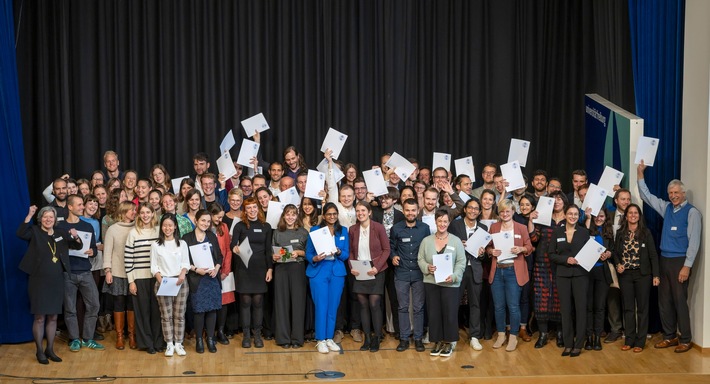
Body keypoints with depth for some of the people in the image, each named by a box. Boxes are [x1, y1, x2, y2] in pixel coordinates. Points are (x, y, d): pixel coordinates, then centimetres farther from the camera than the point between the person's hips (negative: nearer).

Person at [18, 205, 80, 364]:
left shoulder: (61, 234, 11)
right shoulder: (35, 232, -1)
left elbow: (78, 246, 12)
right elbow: (21, 234, -20)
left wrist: (75, 237, -9)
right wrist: (29, 215, -27)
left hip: (57, 281, 4)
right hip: (39, 281, -4)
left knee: (53, 317, 10)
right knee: (39, 317, -1)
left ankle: (50, 349, 21)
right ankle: (39, 351, 9)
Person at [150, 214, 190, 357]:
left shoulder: (182, 244, 8)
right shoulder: (156, 245, 5)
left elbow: (186, 263, 7)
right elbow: (154, 266, 3)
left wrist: (182, 274, -12)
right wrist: (160, 279, -12)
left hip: (180, 282, 1)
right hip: (163, 282, -1)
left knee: (179, 315, 2)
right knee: (166, 315, 0)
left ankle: (178, 343, 9)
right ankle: (169, 344, 6)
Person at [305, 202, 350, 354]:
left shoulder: (343, 231, 9)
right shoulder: (315, 230, 1)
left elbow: (346, 254, 6)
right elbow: (308, 253, 0)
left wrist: (338, 252, -15)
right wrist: (315, 259, -20)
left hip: (337, 272, 3)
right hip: (318, 271, -3)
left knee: (333, 307, 6)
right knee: (321, 306, -3)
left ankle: (329, 338, 16)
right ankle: (321, 340, 5)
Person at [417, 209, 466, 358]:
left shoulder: (456, 241, 0)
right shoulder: (426, 241, 5)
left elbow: (461, 262, -2)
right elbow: (420, 259, 7)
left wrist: (454, 276, -16)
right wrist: (427, 267, -14)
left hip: (450, 283, -2)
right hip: (431, 282, 2)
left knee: (450, 313, 2)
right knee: (434, 312, 6)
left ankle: (449, 342, 15)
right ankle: (437, 341, 18)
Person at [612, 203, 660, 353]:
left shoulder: (646, 233, -2)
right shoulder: (620, 233, 5)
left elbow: (653, 255, -3)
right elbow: (616, 252, 12)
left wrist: (656, 275, -8)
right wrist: (618, 264, -7)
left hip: (642, 274, -2)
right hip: (625, 274, 2)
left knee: (642, 308, 3)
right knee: (628, 308, 6)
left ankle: (640, 341, 9)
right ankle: (629, 340, 14)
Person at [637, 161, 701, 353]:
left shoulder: (692, 212, -9)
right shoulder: (667, 208, 10)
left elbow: (694, 241, -13)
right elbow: (647, 197, 20)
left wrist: (687, 266, -17)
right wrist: (640, 175, 13)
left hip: (680, 261, -7)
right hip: (664, 260, 7)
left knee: (680, 301, -2)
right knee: (664, 300, 10)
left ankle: (685, 340, 7)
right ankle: (670, 337, 20)